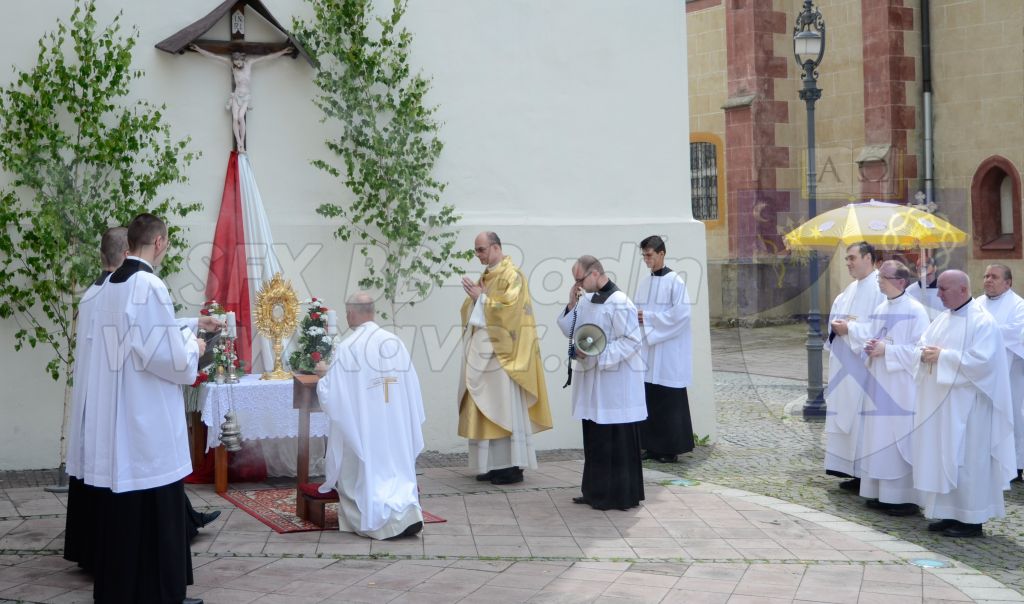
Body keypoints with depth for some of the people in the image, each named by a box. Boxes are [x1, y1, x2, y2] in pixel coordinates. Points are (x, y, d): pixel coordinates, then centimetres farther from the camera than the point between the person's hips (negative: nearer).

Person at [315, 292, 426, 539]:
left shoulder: (346, 348, -13)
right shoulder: (396, 342, -1)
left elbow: (330, 395, -10)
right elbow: (412, 387, 4)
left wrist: (324, 374, 9)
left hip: (361, 429, -4)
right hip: (395, 427, 4)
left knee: (365, 477, 9)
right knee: (397, 473, 16)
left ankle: (387, 520, -9)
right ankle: (408, 511, -7)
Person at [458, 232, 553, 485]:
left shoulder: (512, 275, -8)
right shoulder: (486, 276, 17)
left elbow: (508, 306, -20)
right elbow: (472, 311, 20)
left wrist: (481, 298, -12)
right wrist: (473, 297, 0)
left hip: (501, 351, -8)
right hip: (483, 350, 9)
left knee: (504, 405, -7)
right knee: (486, 406, 7)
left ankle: (512, 466, -3)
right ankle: (494, 464, 12)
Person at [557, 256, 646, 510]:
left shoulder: (618, 303, -16)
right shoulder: (586, 299, 10)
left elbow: (632, 341, -18)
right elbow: (570, 331, 13)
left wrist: (596, 353, -20)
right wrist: (572, 304, -1)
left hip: (615, 382, -9)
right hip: (591, 380, 9)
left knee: (616, 441, -1)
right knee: (595, 439, 14)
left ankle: (620, 495, 7)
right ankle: (597, 491, 23)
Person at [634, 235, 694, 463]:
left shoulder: (675, 281, -9)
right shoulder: (644, 282, 12)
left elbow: (681, 314, -16)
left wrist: (648, 317, -15)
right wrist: (636, 315, -5)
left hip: (669, 352, -6)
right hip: (648, 349, 6)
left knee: (669, 402, -2)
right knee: (649, 399, 7)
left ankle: (672, 448, 5)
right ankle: (653, 446, 14)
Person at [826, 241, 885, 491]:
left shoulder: (879, 288, -11)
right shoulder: (852, 288, 17)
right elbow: (836, 315, 18)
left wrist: (850, 328, -17)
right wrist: (837, 325, -2)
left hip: (863, 366, -9)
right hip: (846, 366, 9)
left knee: (862, 418, -6)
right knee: (846, 416, 10)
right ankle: (854, 471, 17)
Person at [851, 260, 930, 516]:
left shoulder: (915, 311, -10)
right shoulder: (880, 310, 13)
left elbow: (919, 350, -15)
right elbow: (868, 337, 17)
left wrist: (886, 350, -17)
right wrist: (870, 346, -5)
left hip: (902, 387, -7)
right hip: (879, 384, 8)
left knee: (900, 438, -5)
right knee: (879, 437, 9)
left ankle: (906, 497, 1)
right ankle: (882, 493, 17)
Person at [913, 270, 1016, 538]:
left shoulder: (983, 322, -12)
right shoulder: (942, 319, 13)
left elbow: (981, 360, -21)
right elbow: (922, 345, 14)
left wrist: (943, 357, -18)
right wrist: (926, 354, -9)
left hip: (966, 407, -8)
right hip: (940, 404, 8)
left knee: (966, 460, -3)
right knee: (943, 459, 10)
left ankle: (972, 520, 5)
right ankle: (950, 514, 19)